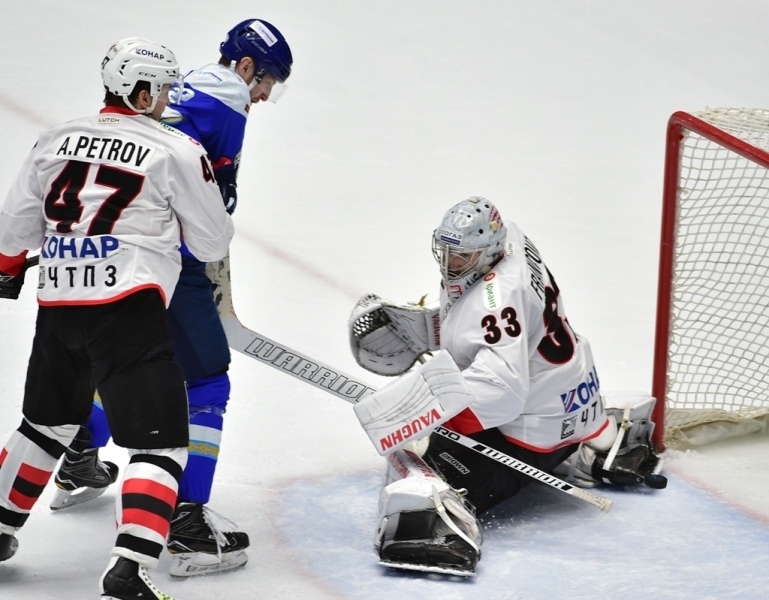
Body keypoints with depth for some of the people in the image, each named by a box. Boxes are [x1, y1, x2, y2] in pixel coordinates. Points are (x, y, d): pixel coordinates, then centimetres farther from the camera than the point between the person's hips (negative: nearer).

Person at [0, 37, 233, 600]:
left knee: (47, 425, 28)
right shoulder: (177, 151, -4)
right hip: (129, 309, -6)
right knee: (160, 443, -4)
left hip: (57, 307, 6)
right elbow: (213, 243, 2)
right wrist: (212, 217, 24)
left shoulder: (58, 140, 11)